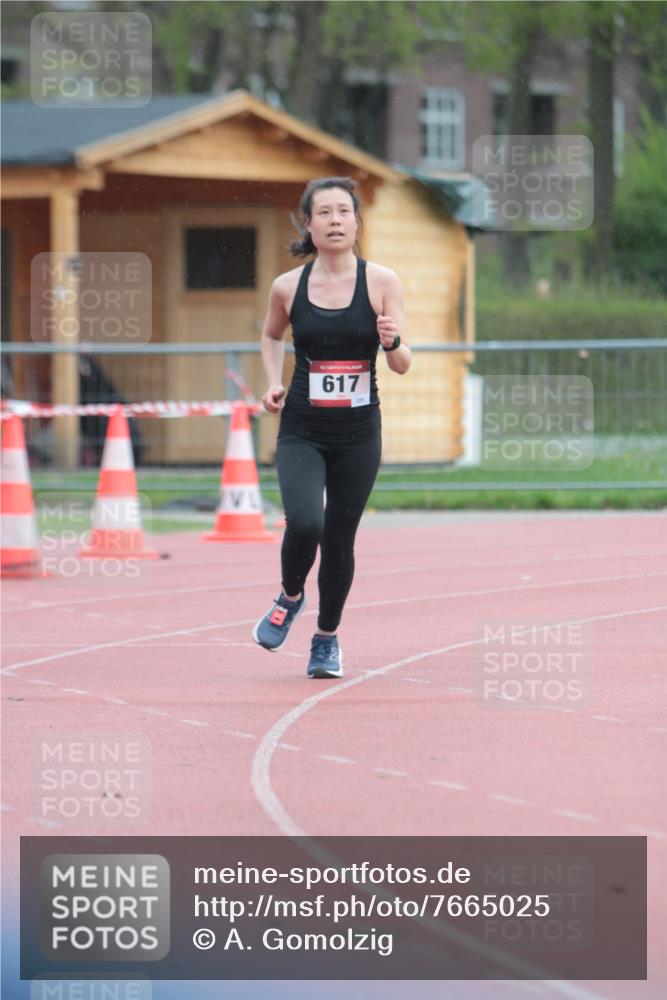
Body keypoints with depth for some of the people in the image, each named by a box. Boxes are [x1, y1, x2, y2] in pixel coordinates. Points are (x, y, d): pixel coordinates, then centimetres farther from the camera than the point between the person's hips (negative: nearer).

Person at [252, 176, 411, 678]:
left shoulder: (381, 282, -4)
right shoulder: (288, 287, -1)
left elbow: (403, 365, -1)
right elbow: (272, 335, 21)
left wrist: (392, 342, -22)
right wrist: (274, 382, 5)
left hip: (359, 435, 0)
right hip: (301, 432, 0)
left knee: (340, 539, 7)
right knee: (304, 523, -21)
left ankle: (328, 638, 29)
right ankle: (290, 597, 11)